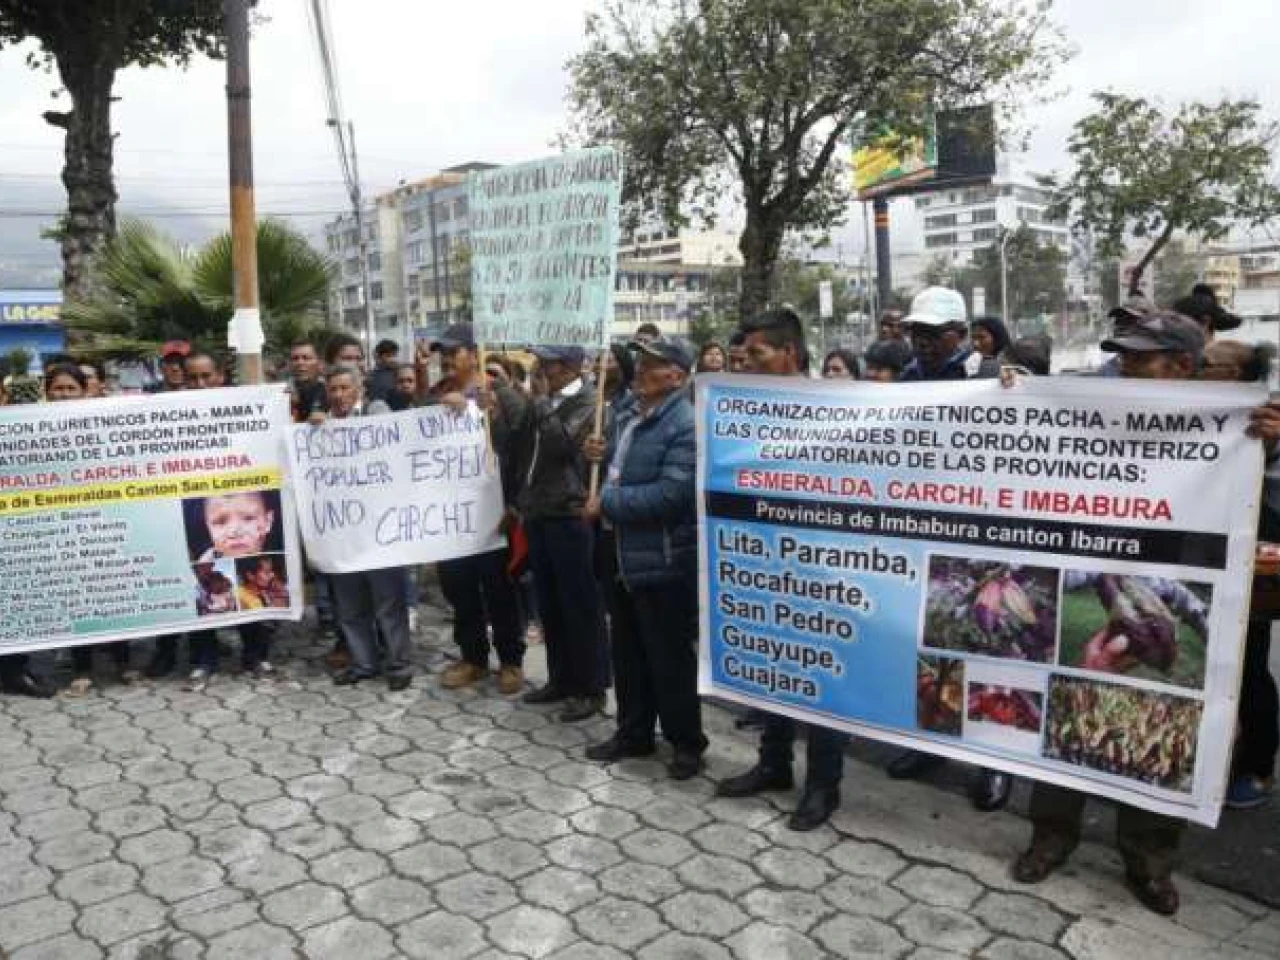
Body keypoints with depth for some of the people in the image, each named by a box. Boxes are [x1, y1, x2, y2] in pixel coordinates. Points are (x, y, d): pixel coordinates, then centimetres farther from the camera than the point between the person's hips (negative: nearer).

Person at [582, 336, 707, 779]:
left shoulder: (686, 424, -18)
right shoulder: (627, 416, 11)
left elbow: (670, 494, -28)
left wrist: (606, 503, -19)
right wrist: (604, 457, 4)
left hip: (664, 560, -9)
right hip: (623, 554, 9)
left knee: (670, 658, 5)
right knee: (626, 653, 18)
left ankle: (687, 742, 22)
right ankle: (633, 733, 34)